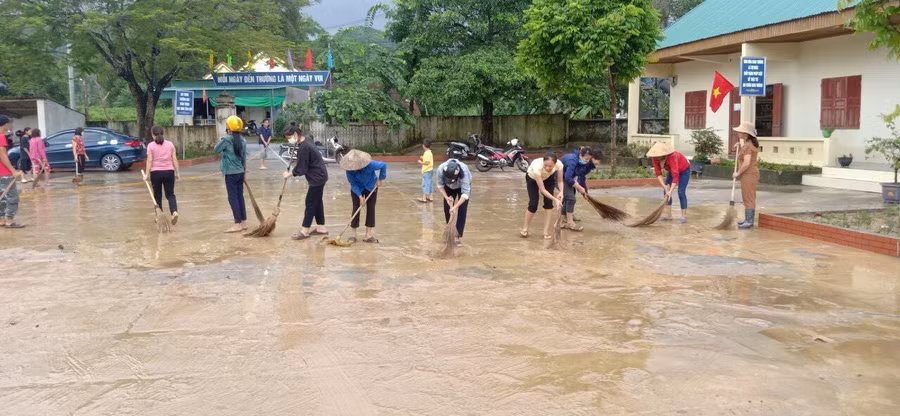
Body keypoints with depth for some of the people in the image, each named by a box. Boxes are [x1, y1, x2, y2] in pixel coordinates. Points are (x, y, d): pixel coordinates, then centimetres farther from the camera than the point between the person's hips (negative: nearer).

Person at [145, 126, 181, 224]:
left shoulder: (151, 146, -3)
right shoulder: (170, 144, 3)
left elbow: (149, 161, -8)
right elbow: (174, 159, 2)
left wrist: (147, 174, -5)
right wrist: (177, 172, 7)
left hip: (156, 172, -1)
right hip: (169, 172, 2)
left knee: (157, 195, 12)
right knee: (170, 194, 5)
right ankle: (174, 212, -20)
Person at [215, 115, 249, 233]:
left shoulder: (226, 139, -14)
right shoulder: (242, 140, 5)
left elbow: (216, 150, 0)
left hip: (231, 173, -6)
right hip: (240, 172, 6)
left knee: (233, 198, -2)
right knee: (240, 196, 12)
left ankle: (238, 224, -2)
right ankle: (243, 222, 16)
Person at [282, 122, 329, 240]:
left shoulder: (303, 148, -23)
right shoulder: (306, 141, 6)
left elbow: (300, 169, -18)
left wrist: (289, 174, -4)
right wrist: (292, 171, 5)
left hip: (317, 177, -10)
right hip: (319, 175, 10)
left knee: (310, 203, -3)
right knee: (317, 202, 14)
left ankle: (305, 231, 4)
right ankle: (321, 228, 21)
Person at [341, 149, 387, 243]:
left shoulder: (370, 164, -35)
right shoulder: (349, 170, -30)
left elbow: (383, 165, -21)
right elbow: (353, 183, -20)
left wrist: (380, 179, -16)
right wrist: (360, 195, -28)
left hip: (371, 187, 0)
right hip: (357, 189, 0)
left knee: (370, 208, -1)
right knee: (356, 208, -4)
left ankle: (369, 234, 4)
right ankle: (354, 234, 4)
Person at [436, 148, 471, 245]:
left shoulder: (463, 170, -45)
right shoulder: (441, 169, -38)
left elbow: (465, 193, -42)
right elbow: (440, 185, -17)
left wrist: (455, 206, -46)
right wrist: (446, 197, -28)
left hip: (463, 186, -3)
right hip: (449, 187, 3)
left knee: (462, 210, -11)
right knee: (447, 209, 0)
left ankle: (459, 236, -4)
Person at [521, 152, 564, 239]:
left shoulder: (559, 164, -36)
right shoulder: (537, 166, -45)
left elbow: (560, 181, -19)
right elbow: (542, 189, -39)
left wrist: (561, 191, -38)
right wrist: (555, 199, -46)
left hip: (548, 178, 3)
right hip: (532, 178, -3)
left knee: (549, 203, -9)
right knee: (533, 204, -9)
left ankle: (546, 232, 0)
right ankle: (524, 229, 14)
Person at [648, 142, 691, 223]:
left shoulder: (671, 157, -43)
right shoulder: (655, 157, -25)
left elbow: (675, 177, -46)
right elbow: (658, 173, -22)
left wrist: (670, 191, -51)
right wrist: (664, 186, -31)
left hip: (684, 169, -6)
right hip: (672, 169, 6)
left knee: (681, 192, -14)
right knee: (666, 191, -2)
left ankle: (684, 216, -6)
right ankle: (668, 215, 4)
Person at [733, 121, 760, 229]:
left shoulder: (747, 145, -19)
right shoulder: (750, 144, 12)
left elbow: (746, 163, -26)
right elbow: (742, 158, 19)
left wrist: (738, 173, -14)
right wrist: (739, 147, 7)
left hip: (749, 175, -10)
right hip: (749, 175, 10)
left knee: (748, 198, -5)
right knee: (748, 198, 17)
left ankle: (749, 222, -1)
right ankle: (748, 219, 26)